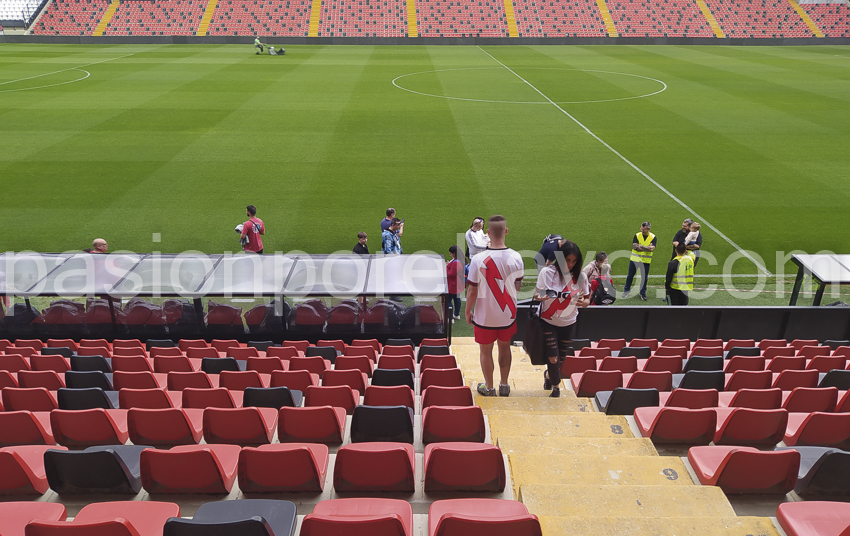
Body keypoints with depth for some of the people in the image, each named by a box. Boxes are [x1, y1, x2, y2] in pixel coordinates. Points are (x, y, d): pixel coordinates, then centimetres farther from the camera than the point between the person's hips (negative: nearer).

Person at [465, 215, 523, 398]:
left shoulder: (478, 259, -22)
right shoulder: (516, 257, -13)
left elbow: (473, 291, -15)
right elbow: (518, 285, 3)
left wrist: (468, 310, 1)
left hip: (485, 314, -3)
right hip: (508, 313, 3)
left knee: (486, 351, 16)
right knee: (505, 347, 22)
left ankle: (489, 388, 31)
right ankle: (504, 386, 36)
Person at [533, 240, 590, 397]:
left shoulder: (580, 276, -8)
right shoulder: (547, 272, -14)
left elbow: (587, 299, 0)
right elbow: (537, 294, -7)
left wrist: (584, 302, -23)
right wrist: (539, 296, -31)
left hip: (568, 324, 3)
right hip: (548, 322, -3)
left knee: (561, 358, 15)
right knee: (553, 358, -5)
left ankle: (548, 374, 48)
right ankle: (556, 386, 22)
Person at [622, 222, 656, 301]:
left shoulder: (653, 237, -4)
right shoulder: (637, 235, -2)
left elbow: (652, 249, -17)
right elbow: (635, 246, -15)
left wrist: (641, 246, -18)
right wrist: (647, 248, -17)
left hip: (646, 261, 0)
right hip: (634, 259, 1)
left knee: (644, 278, 7)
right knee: (630, 276, 9)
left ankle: (643, 293, 22)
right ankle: (626, 291, 25)